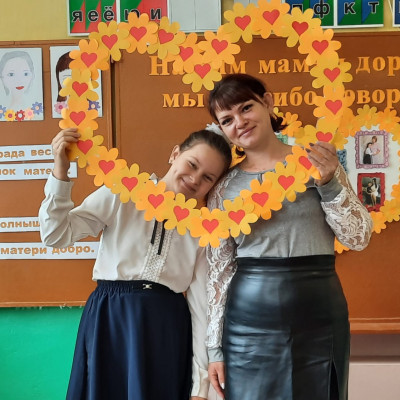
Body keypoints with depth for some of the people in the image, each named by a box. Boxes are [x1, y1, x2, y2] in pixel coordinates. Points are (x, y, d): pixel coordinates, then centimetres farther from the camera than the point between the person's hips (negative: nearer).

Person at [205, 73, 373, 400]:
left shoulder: (316, 163, 1)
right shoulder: (224, 189, 3)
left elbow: (359, 238, -1)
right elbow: (219, 273, 4)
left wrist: (328, 184, -14)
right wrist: (215, 347, 4)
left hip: (320, 320, 0)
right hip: (249, 324, 1)